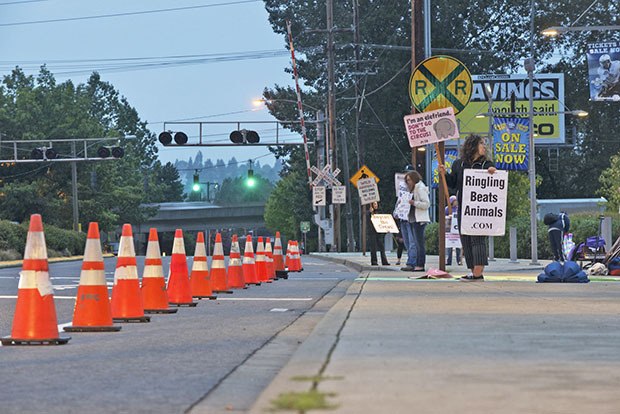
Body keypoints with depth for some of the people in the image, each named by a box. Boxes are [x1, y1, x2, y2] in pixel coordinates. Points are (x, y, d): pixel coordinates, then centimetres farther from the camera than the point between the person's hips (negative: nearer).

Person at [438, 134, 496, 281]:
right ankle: (475, 273, 8)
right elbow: (452, 183, 13)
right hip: (463, 207, 4)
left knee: (478, 238, -11)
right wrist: (444, 173, -2)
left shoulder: (486, 164, 4)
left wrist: (493, 174, -16)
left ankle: (478, 273, -15)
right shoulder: (458, 164, 10)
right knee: (466, 240, 3)